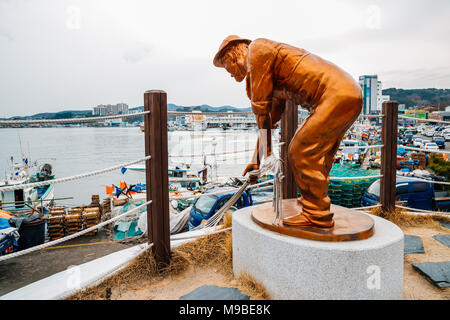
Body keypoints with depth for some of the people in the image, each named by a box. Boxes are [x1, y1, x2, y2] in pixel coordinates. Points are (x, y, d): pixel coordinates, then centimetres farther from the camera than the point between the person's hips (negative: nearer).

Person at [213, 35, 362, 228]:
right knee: (317, 155, 18)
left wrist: (266, 153, -1)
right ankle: (315, 200, 32)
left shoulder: (257, 49, -2)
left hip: (338, 95, -10)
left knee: (302, 153, -8)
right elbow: (272, 116, 27)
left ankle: (316, 215, 1)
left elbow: (261, 107, -6)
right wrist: (256, 159, 29)